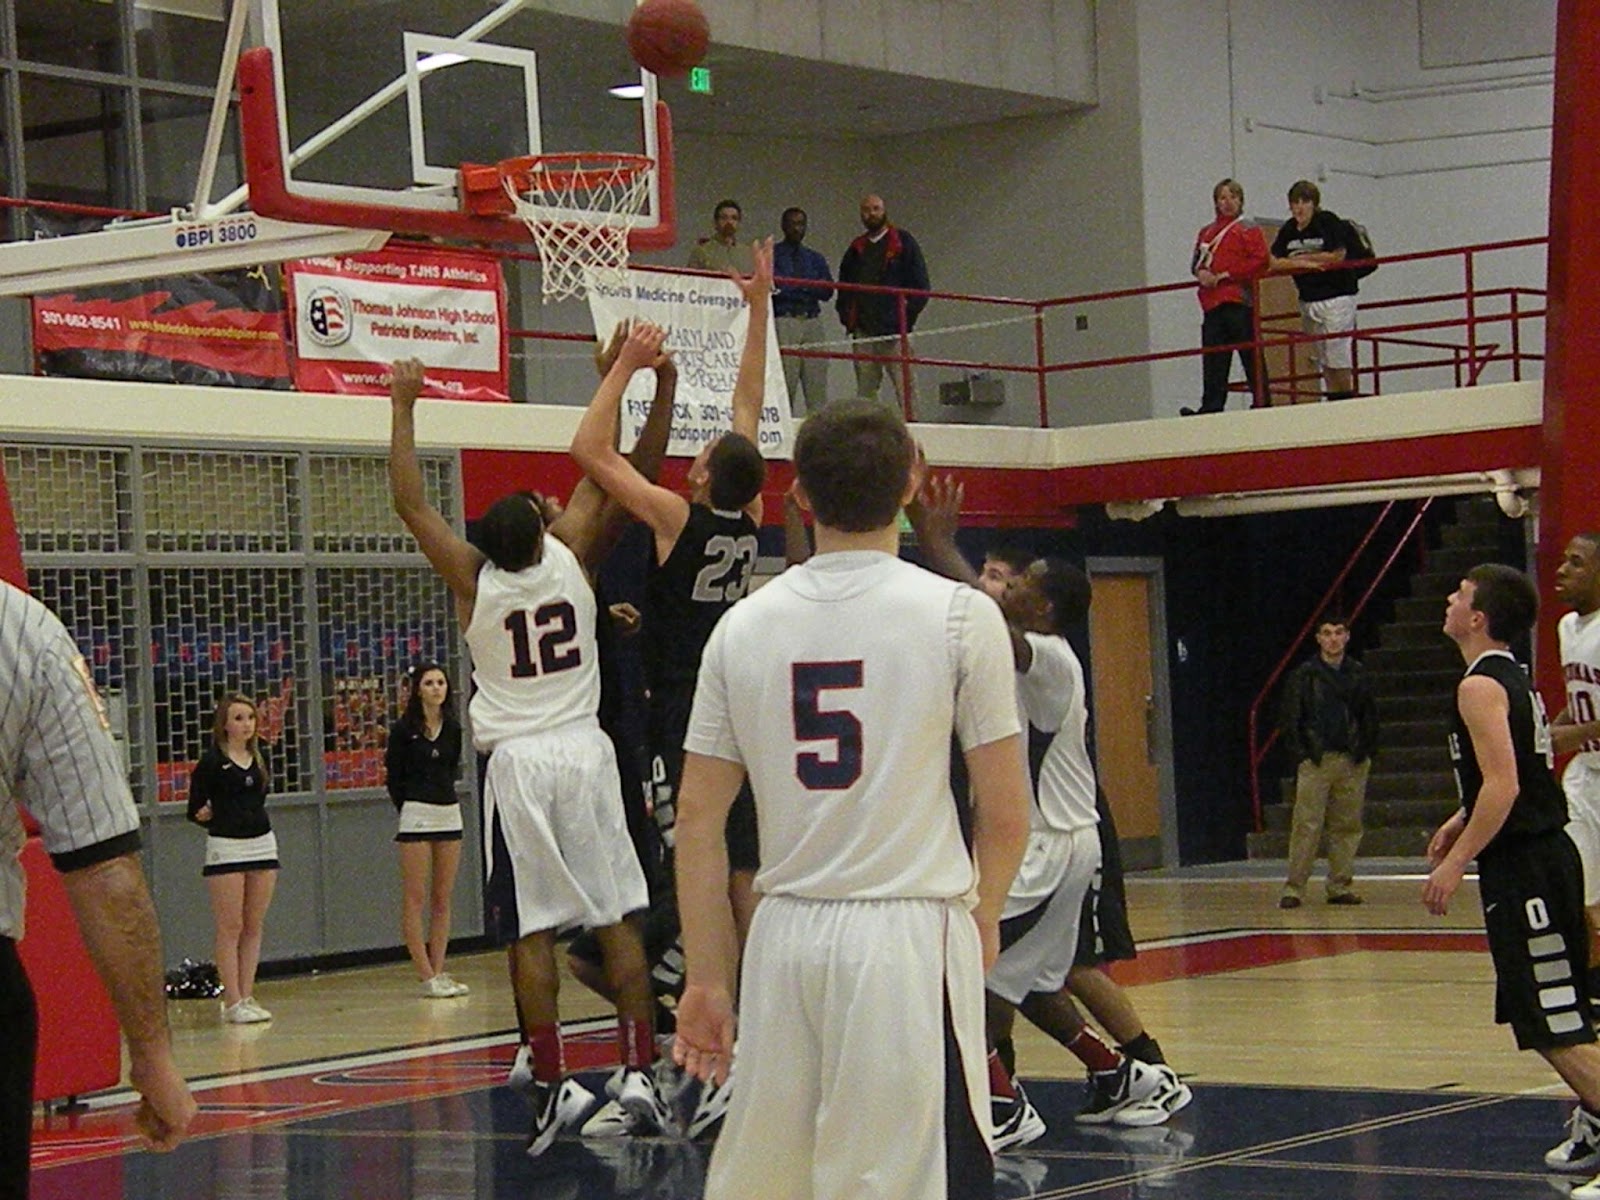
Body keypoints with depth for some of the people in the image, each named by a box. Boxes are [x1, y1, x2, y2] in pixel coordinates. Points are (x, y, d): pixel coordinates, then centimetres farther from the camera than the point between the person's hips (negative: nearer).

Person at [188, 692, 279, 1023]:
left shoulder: (258, 759, 10)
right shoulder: (213, 761, -6)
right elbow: (195, 809, -3)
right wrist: (210, 817, -15)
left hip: (262, 844, 6)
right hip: (226, 847, -6)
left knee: (254, 927, 6)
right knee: (230, 928, -3)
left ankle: (247, 997, 10)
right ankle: (232, 1002, -2)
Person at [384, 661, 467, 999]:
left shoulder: (453, 728, 7)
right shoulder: (404, 729, -6)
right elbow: (392, 776, 0)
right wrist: (407, 808, 2)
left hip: (450, 815, 5)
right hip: (417, 818, -5)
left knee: (443, 899, 6)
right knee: (415, 899, -3)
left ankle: (438, 972, 10)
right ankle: (426, 977, -2)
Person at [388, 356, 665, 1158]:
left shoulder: (473, 580, -5)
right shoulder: (571, 557, -3)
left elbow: (409, 503, -1)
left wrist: (403, 407, 4)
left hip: (516, 762, -1)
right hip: (585, 749, 1)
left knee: (531, 932, -1)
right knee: (617, 919, 4)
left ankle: (551, 1088, -3)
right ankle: (637, 1071, 0)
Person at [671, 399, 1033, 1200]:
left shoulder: (744, 624, 5)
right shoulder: (960, 614, -5)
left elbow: (697, 819, 6)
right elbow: (1006, 816, -3)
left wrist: (706, 980, 13)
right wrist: (984, 916, 17)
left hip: (785, 936, 4)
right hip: (910, 934, -4)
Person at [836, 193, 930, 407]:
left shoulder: (903, 242, 7)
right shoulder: (856, 249, 22)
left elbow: (920, 283, 1)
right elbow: (843, 286, 26)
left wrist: (908, 315, -8)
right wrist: (846, 315, 9)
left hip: (894, 329, -5)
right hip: (863, 332, 5)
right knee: (865, 391, 2)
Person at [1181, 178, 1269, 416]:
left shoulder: (1248, 231, 1)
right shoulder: (1206, 233, 20)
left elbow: (1260, 262, -11)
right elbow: (1196, 263, 23)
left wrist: (1225, 275, -12)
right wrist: (1200, 273, -2)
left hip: (1239, 302, -6)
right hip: (1212, 305, 6)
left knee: (1251, 357, -4)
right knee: (1213, 363, 2)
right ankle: (1211, 408, 1)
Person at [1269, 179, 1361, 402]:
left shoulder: (1328, 222, -9)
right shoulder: (1288, 230, 7)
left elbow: (1338, 255, -17)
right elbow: (1274, 262, 0)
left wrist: (1302, 258, -8)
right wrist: (1304, 264, -15)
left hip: (1337, 297, -6)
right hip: (1308, 299, 6)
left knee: (1339, 359, -9)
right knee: (1323, 359, 6)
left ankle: (1347, 399, -5)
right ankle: (1333, 400, 9)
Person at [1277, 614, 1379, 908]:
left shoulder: (1357, 674, 10)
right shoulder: (1304, 675, 1)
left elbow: (1370, 717, 15)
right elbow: (1291, 718, 1)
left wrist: (1366, 751, 6)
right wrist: (1301, 753, -6)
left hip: (1352, 762, 3)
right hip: (1316, 760, -3)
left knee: (1348, 826, 6)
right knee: (1306, 826, -7)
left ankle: (1341, 886, 13)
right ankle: (1294, 887, -5)